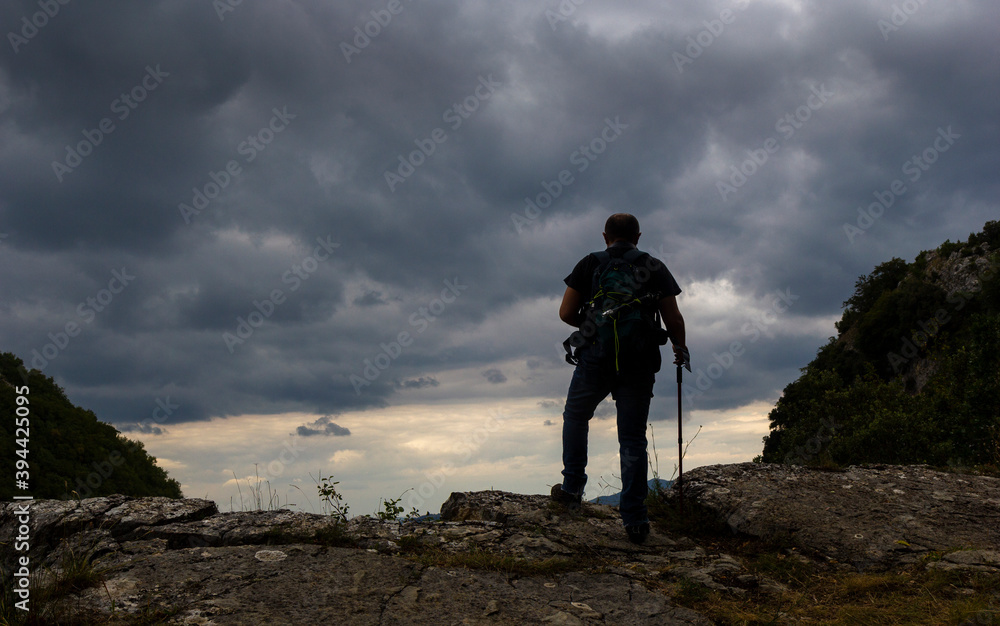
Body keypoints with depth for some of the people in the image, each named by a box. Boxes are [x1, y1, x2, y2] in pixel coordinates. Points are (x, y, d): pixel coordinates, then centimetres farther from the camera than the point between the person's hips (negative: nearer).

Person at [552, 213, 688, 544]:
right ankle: (635, 518, 4)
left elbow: (566, 313, 2)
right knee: (633, 439, 6)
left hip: (596, 358, -1)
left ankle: (572, 488, 23)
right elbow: (674, 320, 2)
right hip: (640, 363, 1)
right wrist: (681, 349, 20)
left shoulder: (590, 264, 4)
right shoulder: (656, 268, 6)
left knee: (575, 417, 24)